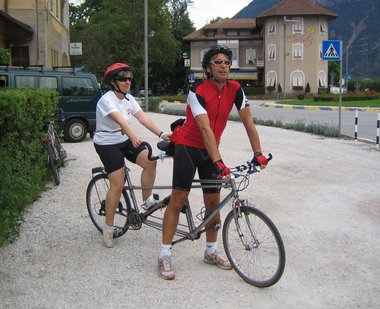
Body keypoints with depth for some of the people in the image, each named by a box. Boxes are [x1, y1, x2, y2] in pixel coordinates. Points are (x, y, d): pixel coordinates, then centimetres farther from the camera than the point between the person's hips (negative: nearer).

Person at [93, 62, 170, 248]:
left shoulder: (128, 98, 1)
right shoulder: (107, 100, -21)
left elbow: (143, 118, -11)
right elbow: (120, 120, -39)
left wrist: (161, 134, -25)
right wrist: (133, 136, -56)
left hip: (124, 140, 7)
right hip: (107, 144, -7)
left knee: (150, 161, -16)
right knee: (118, 185, -11)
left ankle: (147, 200, 3)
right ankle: (108, 227, 5)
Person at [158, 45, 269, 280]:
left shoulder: (235, 89, -7)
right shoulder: (198, 93, -23)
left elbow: (248, 121, -8)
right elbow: (206, 129, -32)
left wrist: (258, 153, -17)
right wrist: (218, 163, -40)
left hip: (210, 149, 6)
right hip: (188, 146, -5)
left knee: (213, 202, 7)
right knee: (178, 199, -8)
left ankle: (211, 251, 22)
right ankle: (165, 256, -2)